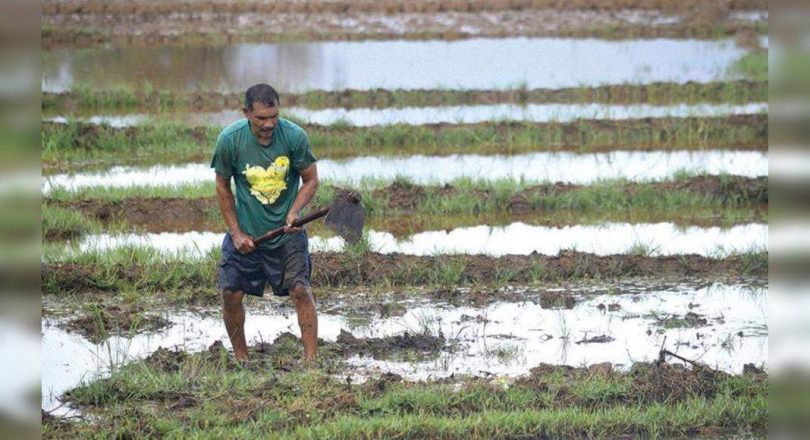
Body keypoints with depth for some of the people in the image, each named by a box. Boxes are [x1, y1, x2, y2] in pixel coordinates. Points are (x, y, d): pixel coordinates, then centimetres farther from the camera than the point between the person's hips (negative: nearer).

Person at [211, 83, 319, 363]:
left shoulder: (294, 136, -16)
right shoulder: (229, 140, -14)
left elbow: (311, 179, -2)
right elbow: (223, 187, 1)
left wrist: (294, 211, -18)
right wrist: (236, 232, -2)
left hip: (287, 231, -1)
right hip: (246, 232, 1)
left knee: (301, 290, -13)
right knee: (231, 295, -1)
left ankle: (311, 359, -9)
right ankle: (241, 358, 18)